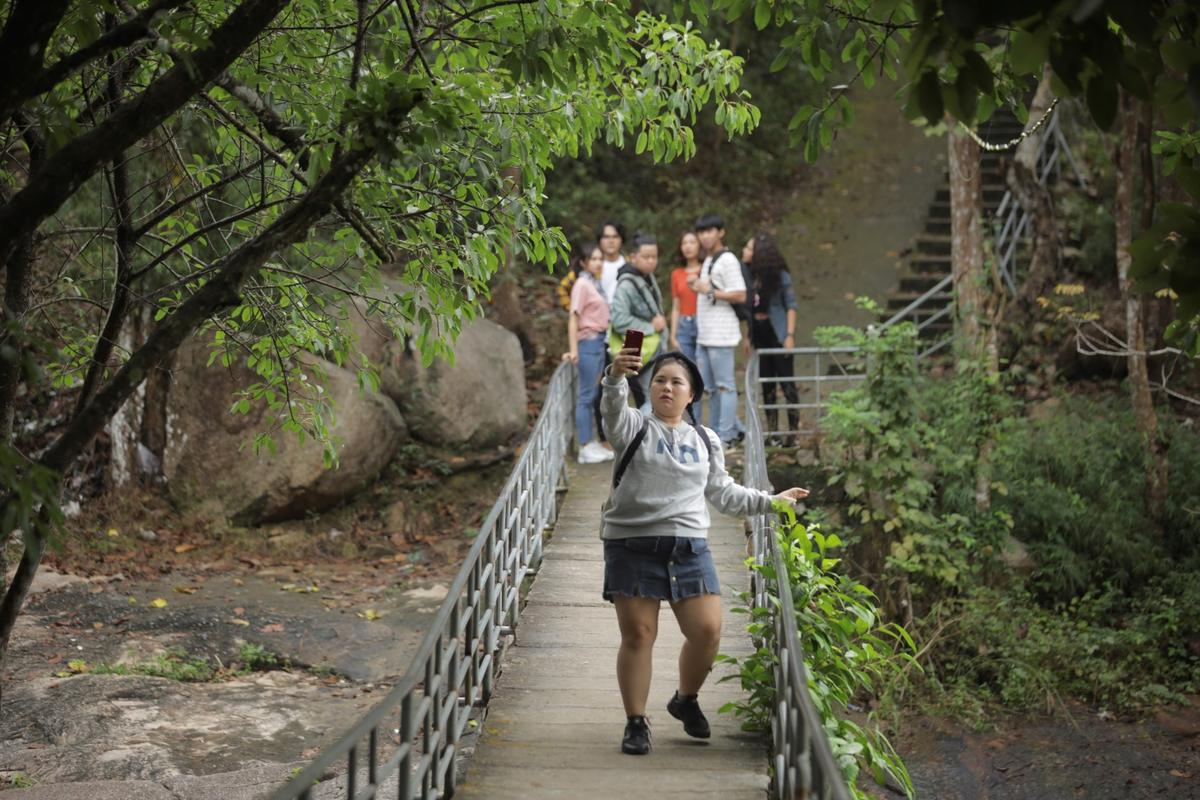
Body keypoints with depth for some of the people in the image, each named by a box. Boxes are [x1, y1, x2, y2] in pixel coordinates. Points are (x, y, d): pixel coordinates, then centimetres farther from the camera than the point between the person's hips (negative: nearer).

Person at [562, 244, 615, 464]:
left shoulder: (596, 284, 13)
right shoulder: (582, 284, -10)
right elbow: (573, 318, -14)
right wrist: (574, 350, -20)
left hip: (599, 341, 8)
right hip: (588, 342, -8)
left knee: (593, 395, 11)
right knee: (586, 395, -4)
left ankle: (590, 443, 17)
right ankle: (585, 448, 0)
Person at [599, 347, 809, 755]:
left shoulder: (705, 441, 17)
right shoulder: (634, 427, 4)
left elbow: (722, 492, 27)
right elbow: (612, 410, -19)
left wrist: (770, 501, 26)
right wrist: (615, 377, -40)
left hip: (689, 548, 3)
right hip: (633, 545, -3)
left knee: (707, 630, -4)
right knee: (637, 635, -3)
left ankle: (686, 699, 23)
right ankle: (636, 722, 10)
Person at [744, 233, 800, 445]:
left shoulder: (779, 276, -8)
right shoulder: (750, 276, 6)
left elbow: (791, 306, -7)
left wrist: (790, 335, -14)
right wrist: (749, 336, 10)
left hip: (777, 333, -6)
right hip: (759, 333, 6)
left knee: (786, 383, -3)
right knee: (766, 385, 9)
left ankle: (793, 432, 1)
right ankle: (771, 432, 15)